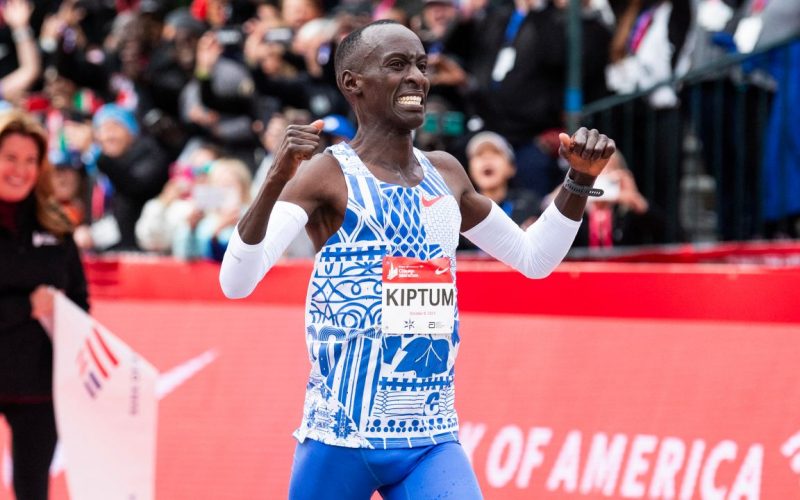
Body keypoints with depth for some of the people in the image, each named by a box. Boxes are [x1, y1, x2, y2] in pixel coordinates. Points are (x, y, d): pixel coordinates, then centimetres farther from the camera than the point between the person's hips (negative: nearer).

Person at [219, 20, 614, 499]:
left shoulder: (446, 174, 12)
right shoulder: (327, 175, -8)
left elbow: (533, 257, 26)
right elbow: (236, 282, -21)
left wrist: (580, 181, 12)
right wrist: (276, 180, -35)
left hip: (433, 441, 4)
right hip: (341, 439, -4)